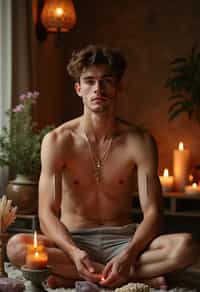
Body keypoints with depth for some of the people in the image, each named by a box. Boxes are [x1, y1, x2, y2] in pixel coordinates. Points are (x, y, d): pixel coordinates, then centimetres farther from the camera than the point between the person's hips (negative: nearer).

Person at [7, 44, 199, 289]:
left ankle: (69, 278, -22)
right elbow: (47, 213, -11)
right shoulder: (57, 141, -5)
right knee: (16, 246, -32)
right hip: (72, 240, 0)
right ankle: (139, 277, -24)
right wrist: (74, 251, -31)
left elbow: (152, 212, -10)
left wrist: (128, 255, -29)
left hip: (122, 240, 0)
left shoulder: (139, 141, -4)